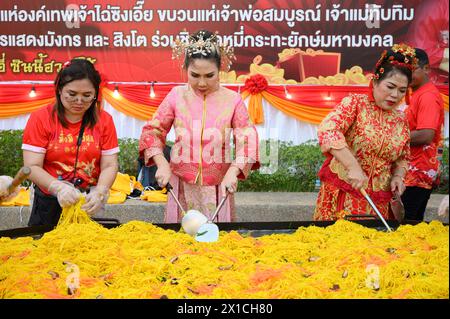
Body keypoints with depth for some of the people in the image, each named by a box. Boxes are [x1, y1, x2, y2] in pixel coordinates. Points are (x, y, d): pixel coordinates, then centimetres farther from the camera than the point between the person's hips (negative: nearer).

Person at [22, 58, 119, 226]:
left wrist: (99, 192, -23)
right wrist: (58, 187, -28)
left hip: (90, 205, 1)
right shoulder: (40, 118, -6)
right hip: (49, 205, -1)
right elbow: (32, 167, -11)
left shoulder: (104, 120, -1)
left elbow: (110, 165, -4)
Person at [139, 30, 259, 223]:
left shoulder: (232, 100, -4)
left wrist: (232, 172, -20)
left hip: (218, 187, 0)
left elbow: (247, 140, -6)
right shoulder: (177, 96, -2)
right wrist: (162, 164, -10)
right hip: (182, 186, 1)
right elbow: (152, 130, 3)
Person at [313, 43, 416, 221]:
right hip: (342, 195, -4)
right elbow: (328, 130, -23)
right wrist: (353, 167, -31)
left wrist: (398, 176, 0)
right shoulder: (355, 103, -7)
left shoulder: (401, 121, 9)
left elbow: (402, 158, 21)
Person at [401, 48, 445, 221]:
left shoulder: (428, 96, -13)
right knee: (413, 222, 13)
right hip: (414, 172, 9)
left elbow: (425, 135, -22)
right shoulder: (417, 94, 16)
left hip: (416, 174, -9)